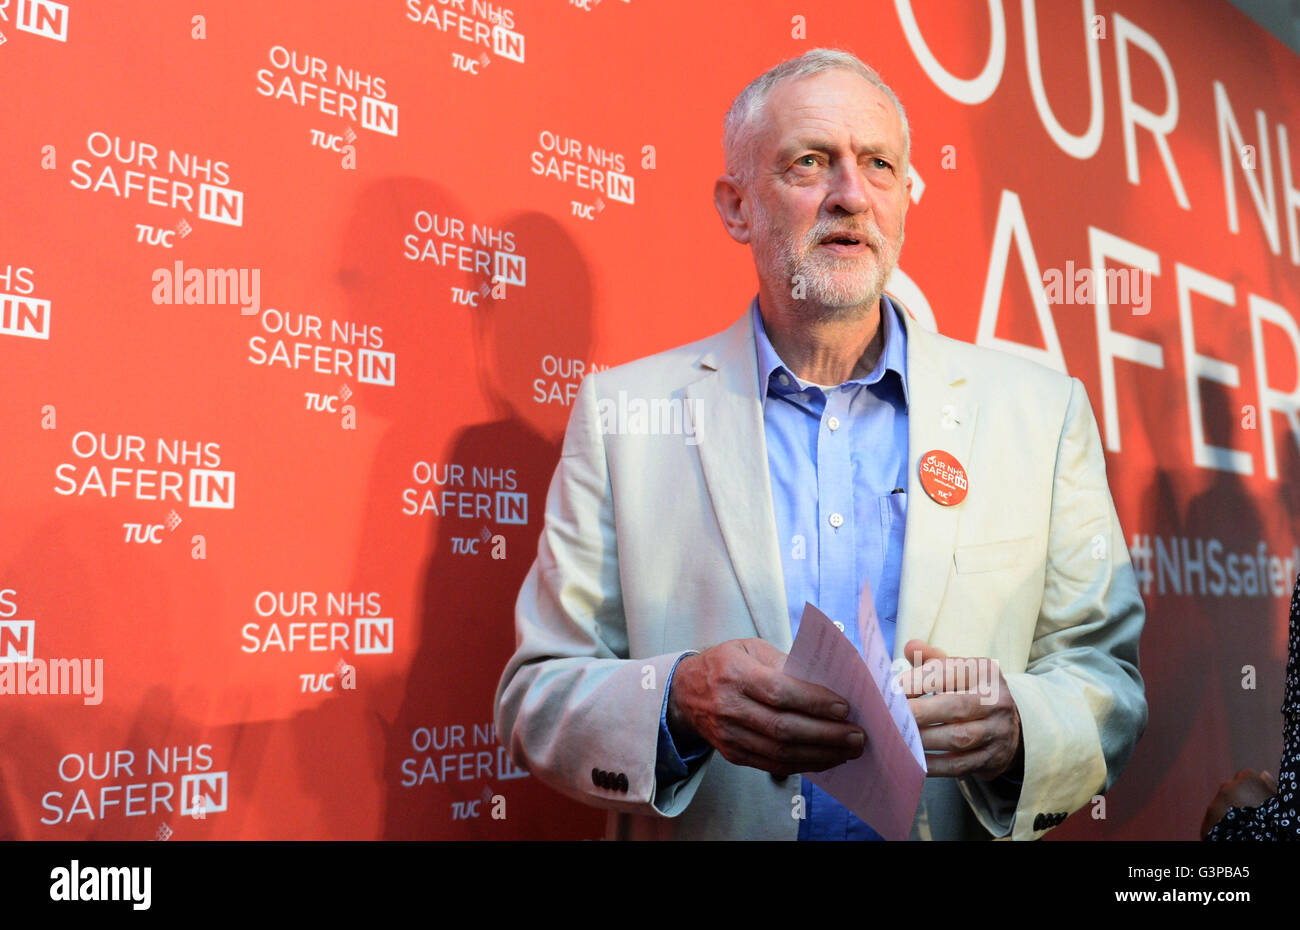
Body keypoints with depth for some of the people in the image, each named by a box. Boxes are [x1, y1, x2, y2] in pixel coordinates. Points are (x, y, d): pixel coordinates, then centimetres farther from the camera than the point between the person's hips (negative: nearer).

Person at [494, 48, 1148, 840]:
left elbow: (1109, 679, 2)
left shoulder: (1042, 411, 1)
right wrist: (679, 699, -20)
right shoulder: (620, 410, -3)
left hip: (957, 826, 2)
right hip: (702, 833, 0)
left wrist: (1012, 723, -17)